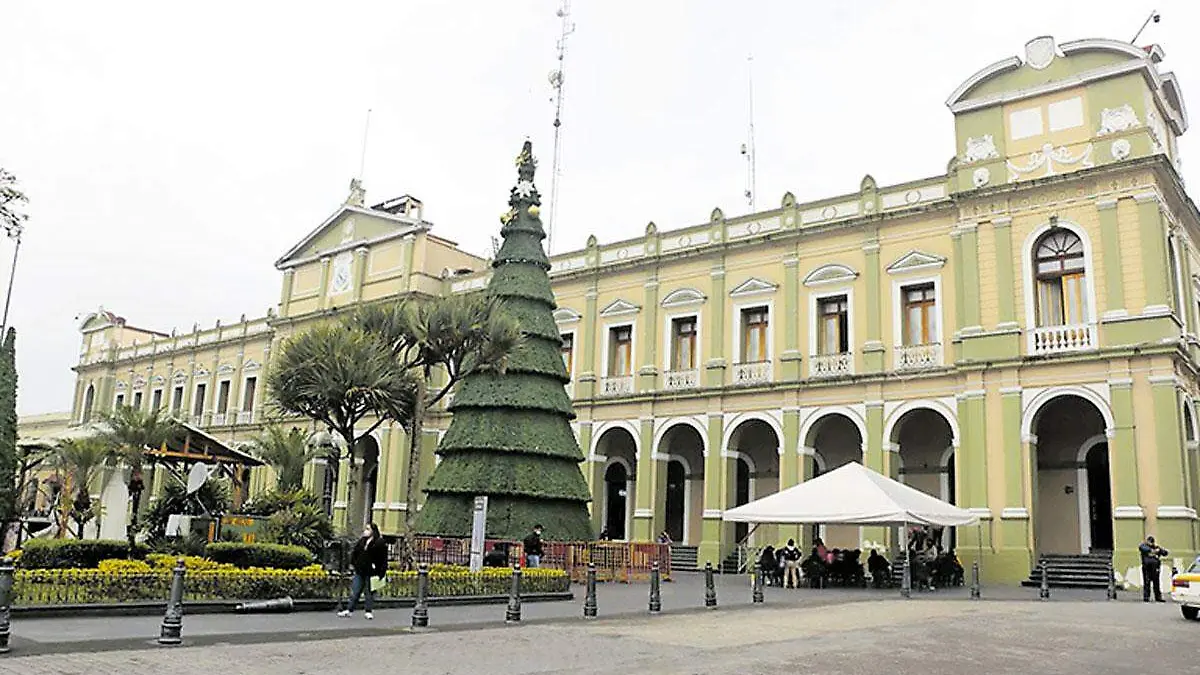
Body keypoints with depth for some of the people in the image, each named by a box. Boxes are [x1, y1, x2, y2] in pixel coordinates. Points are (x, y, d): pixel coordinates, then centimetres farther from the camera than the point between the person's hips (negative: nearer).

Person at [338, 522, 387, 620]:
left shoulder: (379, 543, -10)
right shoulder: (362, 541, 10)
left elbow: (383, 559, -12)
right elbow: (355, 552, 22)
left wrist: (381, 572, -16)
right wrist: (352, 563, 12)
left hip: (371, 572, -6)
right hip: (360, 571, 6)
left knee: (369, 592, 5)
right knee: (355, 591, 9)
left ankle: (369, 611, 17)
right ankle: (349, 610, 15)